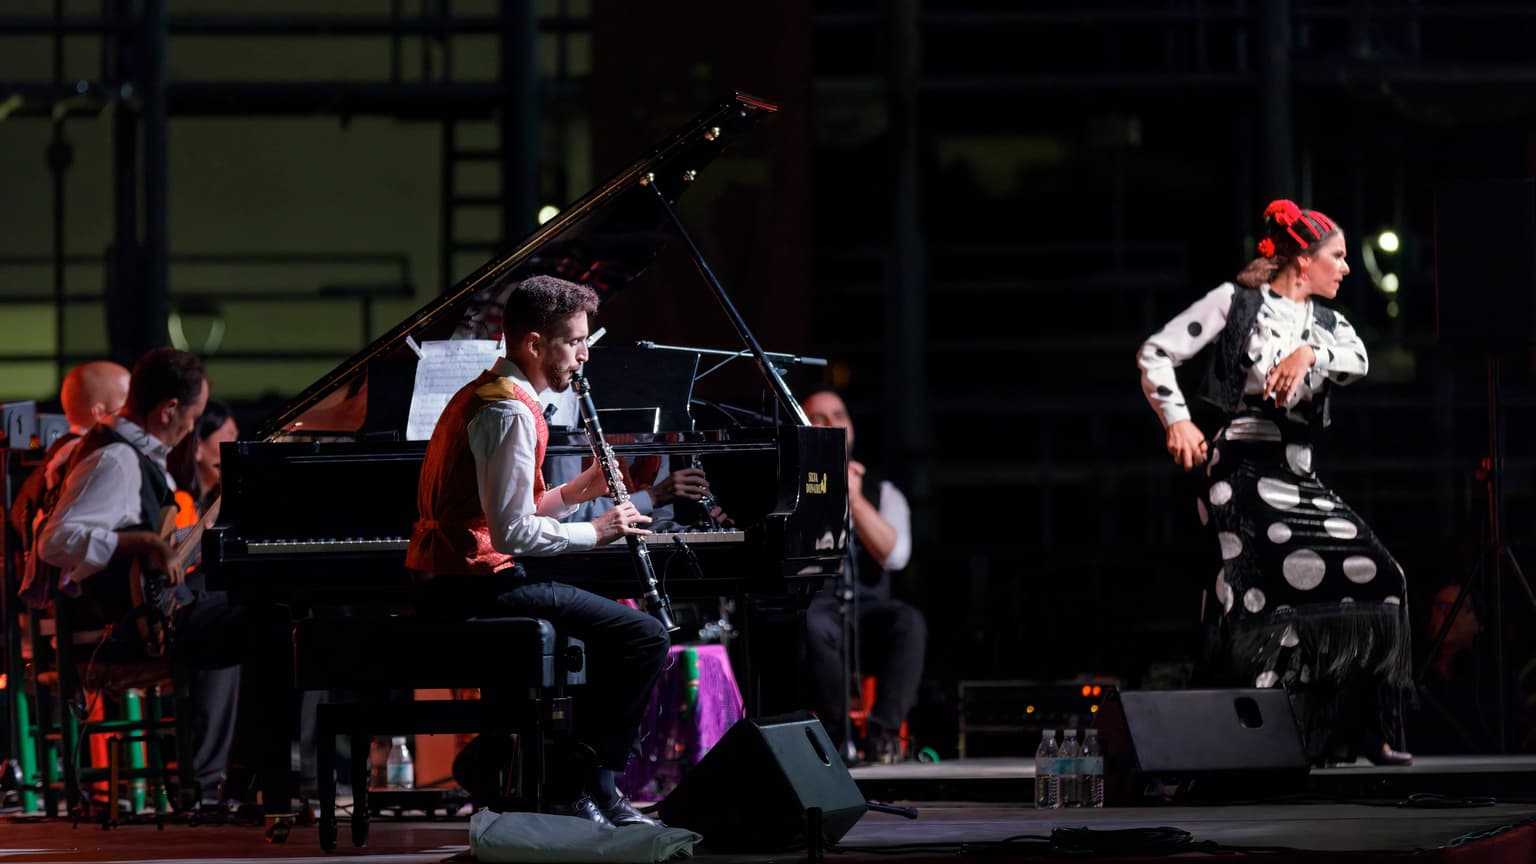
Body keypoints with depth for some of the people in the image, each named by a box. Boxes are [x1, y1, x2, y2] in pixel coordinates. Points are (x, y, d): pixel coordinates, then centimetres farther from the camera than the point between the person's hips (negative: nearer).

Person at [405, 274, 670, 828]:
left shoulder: (485, 395, 17)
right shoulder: (511, 411, -16)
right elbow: (513, 534, -23)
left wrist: (578, 490, 9)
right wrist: (596, 531, -11)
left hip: (446, 582, 11)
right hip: (481, 580, -11)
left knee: (618, 626, 25)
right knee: (644, 637, -14)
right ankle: (580, 783, -4)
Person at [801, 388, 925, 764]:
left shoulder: (882, 492, 16)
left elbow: (895, 556, -2)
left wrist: (854, 498, -11)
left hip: (869, 611, 2)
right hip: (812, 606, -2)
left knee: (908, 622, -33)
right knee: (817, 626, -39)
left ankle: (883, 733, -34)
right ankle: (837, 735, -28)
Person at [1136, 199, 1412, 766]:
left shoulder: (1326, 324, 18)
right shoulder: (1236, 302, 2)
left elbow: (1357, 361, -5)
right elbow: (1155, 356, 0)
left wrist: (1308, 352, -24)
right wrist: (1177, 420, -12)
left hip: (1301, 478, 6)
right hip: (1244, 469, -6)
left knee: (1375, 580, -6)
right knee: (1262, 600, -18)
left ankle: (1363, 733, 1)